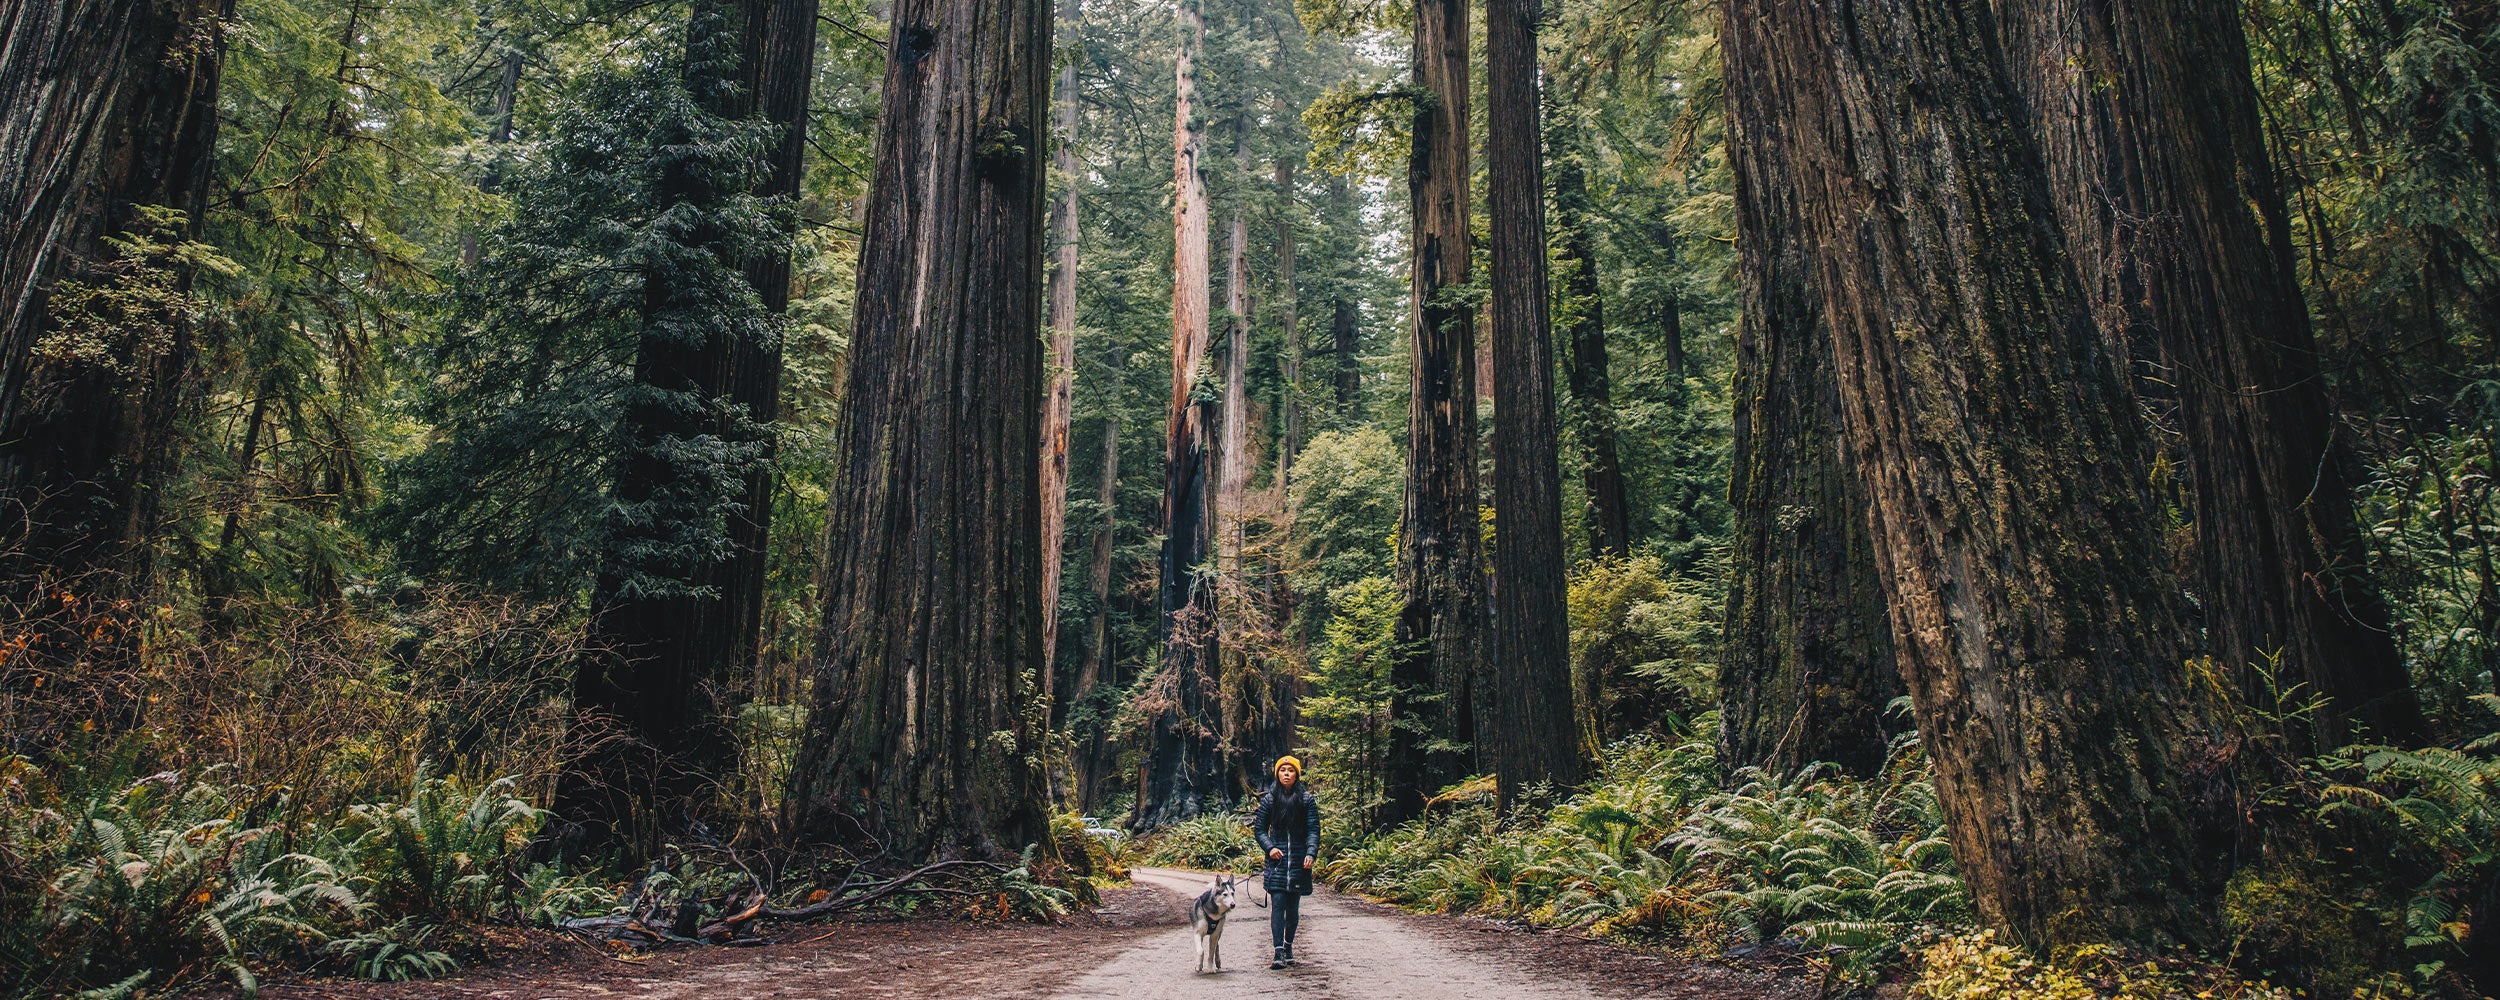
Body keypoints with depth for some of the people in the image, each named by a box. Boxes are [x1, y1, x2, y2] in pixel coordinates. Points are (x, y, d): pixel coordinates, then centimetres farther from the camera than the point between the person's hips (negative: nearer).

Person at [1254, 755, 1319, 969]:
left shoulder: (1306, 799, 4)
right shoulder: (1269, 799, 6)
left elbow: (1313, 829, 0)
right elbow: (1259, 828, 10)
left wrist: (1311, 853, -14)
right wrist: (1269, 847, -7)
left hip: (1299, 860, 0)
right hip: (1277, 859, 0)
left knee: (1293, 907, 8)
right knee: (1277, 905, -9)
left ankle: (1288, 948, 23)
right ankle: (1279, 953, -12)